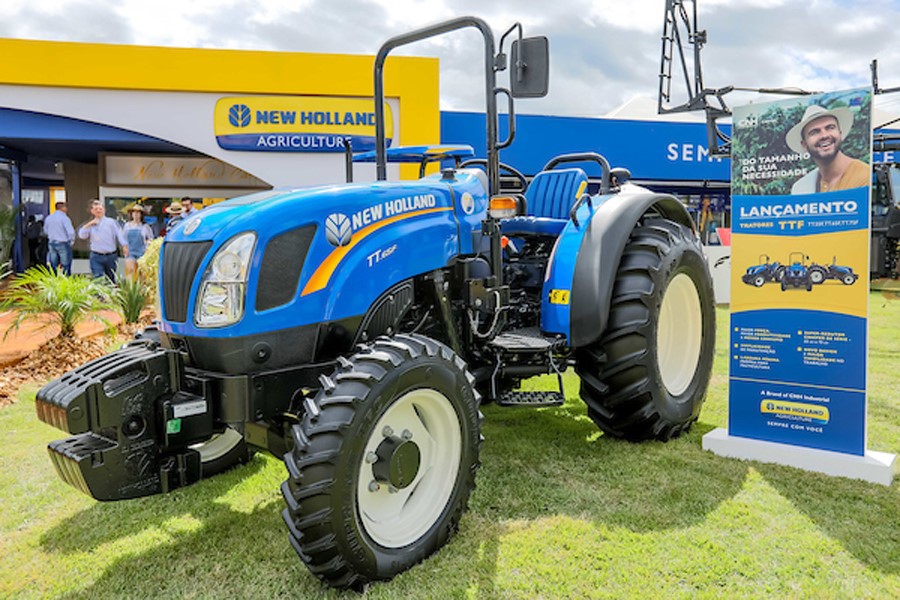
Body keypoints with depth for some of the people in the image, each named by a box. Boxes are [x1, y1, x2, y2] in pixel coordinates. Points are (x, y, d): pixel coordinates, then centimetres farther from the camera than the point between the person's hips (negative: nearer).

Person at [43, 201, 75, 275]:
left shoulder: (48, 218, 6)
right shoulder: (64, 218, -13)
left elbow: (45, 231, 18)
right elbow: (71, 232, -21)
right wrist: (71, 241, -4)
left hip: (51, 244, 6)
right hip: (63, 244, -6)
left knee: (53, 266, 12)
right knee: (66, 266, 1)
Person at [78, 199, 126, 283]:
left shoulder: (111, 222, 4)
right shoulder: (90, 224, 12)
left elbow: (119, 234, -5)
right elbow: (82, 235, 1)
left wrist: (124, 246, -19)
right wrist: (88, 225, -7)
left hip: (111, 256, -1)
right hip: (96, 257, 1)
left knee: (111, 279, 9)